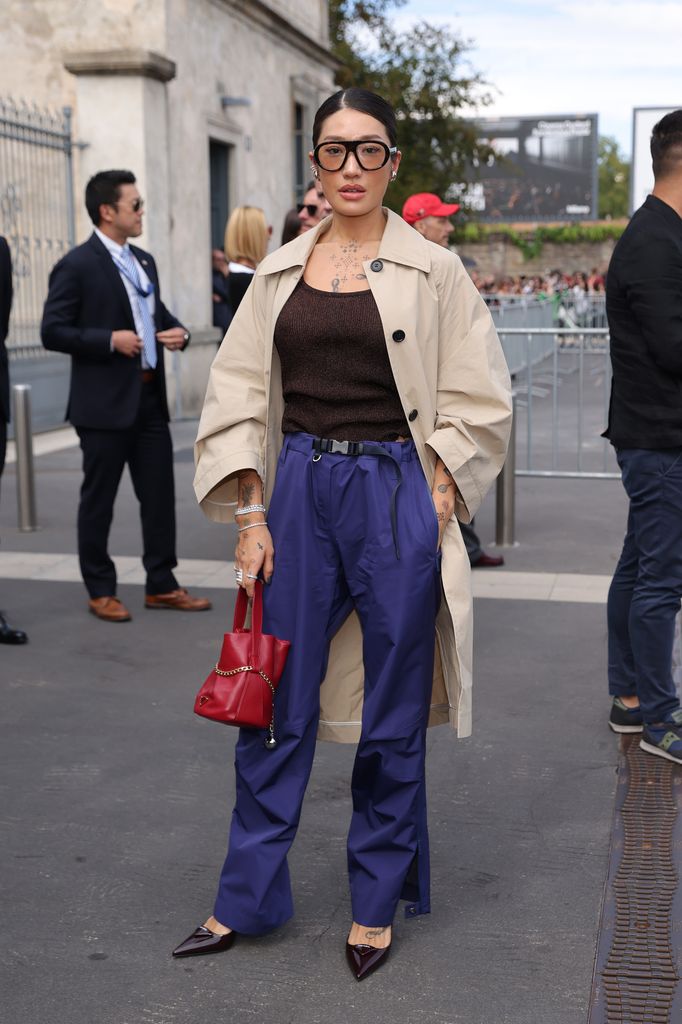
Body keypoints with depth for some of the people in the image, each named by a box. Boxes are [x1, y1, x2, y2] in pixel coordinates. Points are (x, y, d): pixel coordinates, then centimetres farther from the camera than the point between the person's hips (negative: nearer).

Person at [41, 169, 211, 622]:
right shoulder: (77, 266, -9)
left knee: (160, 495, 9)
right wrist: (110, 340, -20)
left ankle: (161, 585, 20)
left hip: (150, 398, 7)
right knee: (98, 500, 5)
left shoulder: (144, 261, 14)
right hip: (105, 403, -7)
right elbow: (52, 332, -12)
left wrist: (178, 332, 2)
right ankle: (101, 592, 16)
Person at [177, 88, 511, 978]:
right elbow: (240, 396, 8)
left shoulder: (433, 271, 0)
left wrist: (431, 503, -7)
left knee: (391, 718, 7)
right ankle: (245, 900, 25)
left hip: (396, 492, -2)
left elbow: (478, 402, 1)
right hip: (299, 488, 3)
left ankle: (377, 905, 26)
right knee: (275, 702, 9)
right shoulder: (281, 273, 8)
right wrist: (252, 514, 0)